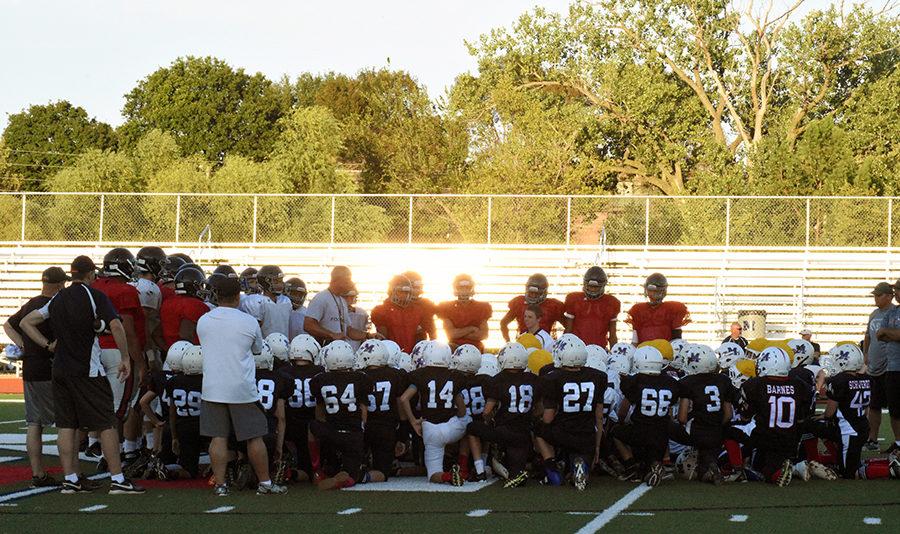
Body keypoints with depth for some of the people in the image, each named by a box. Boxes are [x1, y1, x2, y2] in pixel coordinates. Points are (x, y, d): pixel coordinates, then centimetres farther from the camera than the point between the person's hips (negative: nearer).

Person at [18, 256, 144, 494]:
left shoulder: (58, 299, 10)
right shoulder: (94, 296, -7)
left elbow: (26, 323, 16)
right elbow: (116, 326, -18)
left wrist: (48, 345, 14)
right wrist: (125, 358, -10)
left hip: (60, 369, 6)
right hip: (87, 371, -6)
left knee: (66, 425, 8)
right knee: (107, 424, -2)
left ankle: (71, 479, 9)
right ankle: (117, 479, -4)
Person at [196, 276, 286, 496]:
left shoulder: (203, 321, 1)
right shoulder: (249, 323, -7)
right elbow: (257, 350, 9)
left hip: (213, 389, 2)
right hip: (242, 390, -2)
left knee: (218, 437, 5)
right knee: (254, 437, 7)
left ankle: (220, 484, 3)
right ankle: (265, 482, 13)